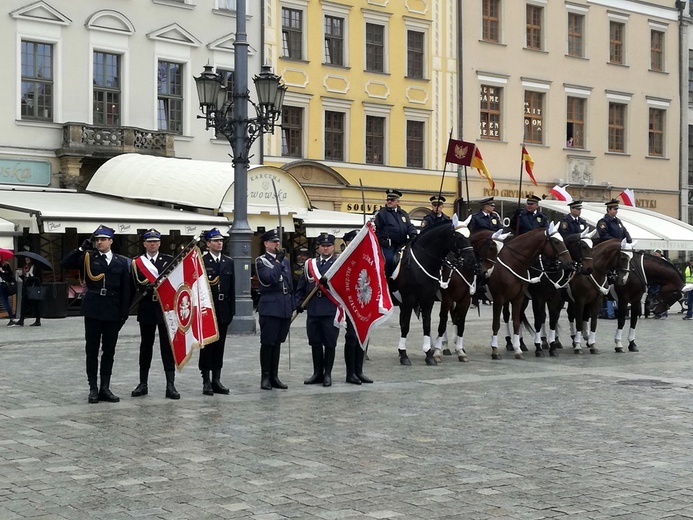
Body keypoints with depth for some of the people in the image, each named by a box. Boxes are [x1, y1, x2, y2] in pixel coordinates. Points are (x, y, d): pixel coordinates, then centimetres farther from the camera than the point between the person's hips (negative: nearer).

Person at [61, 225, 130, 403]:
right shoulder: (88, 258, 4)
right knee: (92, 350, 2)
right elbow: (65, 263, -5)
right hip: (92, 310, -1)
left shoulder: (121, 262, 6)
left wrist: (124, 313, 0)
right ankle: (93, 388, 8)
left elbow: (125, 290, 5)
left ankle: (105, 387, 12)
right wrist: (82, 249, -14)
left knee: (109, 351, 6)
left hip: (112, 312, 1)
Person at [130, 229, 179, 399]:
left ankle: (170, 385, 0)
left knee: (167, 346, -1)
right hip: (146, 309, 1)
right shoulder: (137, 262, 4)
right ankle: (143, 384, 17)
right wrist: (144, 289, -20)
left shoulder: (169, 260, 4)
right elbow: (136, 286, -2)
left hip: (166, 308, -1)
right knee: (145, 346, 9)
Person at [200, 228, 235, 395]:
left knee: (219, 346, 9)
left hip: (223, 310, 4)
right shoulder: (201, 261, -4)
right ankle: (206, 381, 5)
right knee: (206, 346, 1)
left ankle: (216, 380, 15)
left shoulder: (229, 262, 10)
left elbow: (232, 288, 9)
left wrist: (232, 310, 5)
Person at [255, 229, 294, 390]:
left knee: (277, 342, 9)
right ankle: (265, 377, 3)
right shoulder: (261, 261, -2)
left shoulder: (285, 260, 17)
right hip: (270, 307, -6)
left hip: (285, 307, 6)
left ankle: (274, 376, 14)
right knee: (267, 343, -3)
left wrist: (292, 307, 16)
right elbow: (269, 279, -18)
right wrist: (278, 261, -16)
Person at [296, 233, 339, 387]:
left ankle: (327, 374, 12)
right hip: (313, 310, 4)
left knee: (330, 343, 3)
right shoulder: (309, 264, 12)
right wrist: (299, 302, 3)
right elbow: (301, 287, 15)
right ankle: (317, 373, 19)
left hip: (331, 311, -4)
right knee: (315, 343, 9)